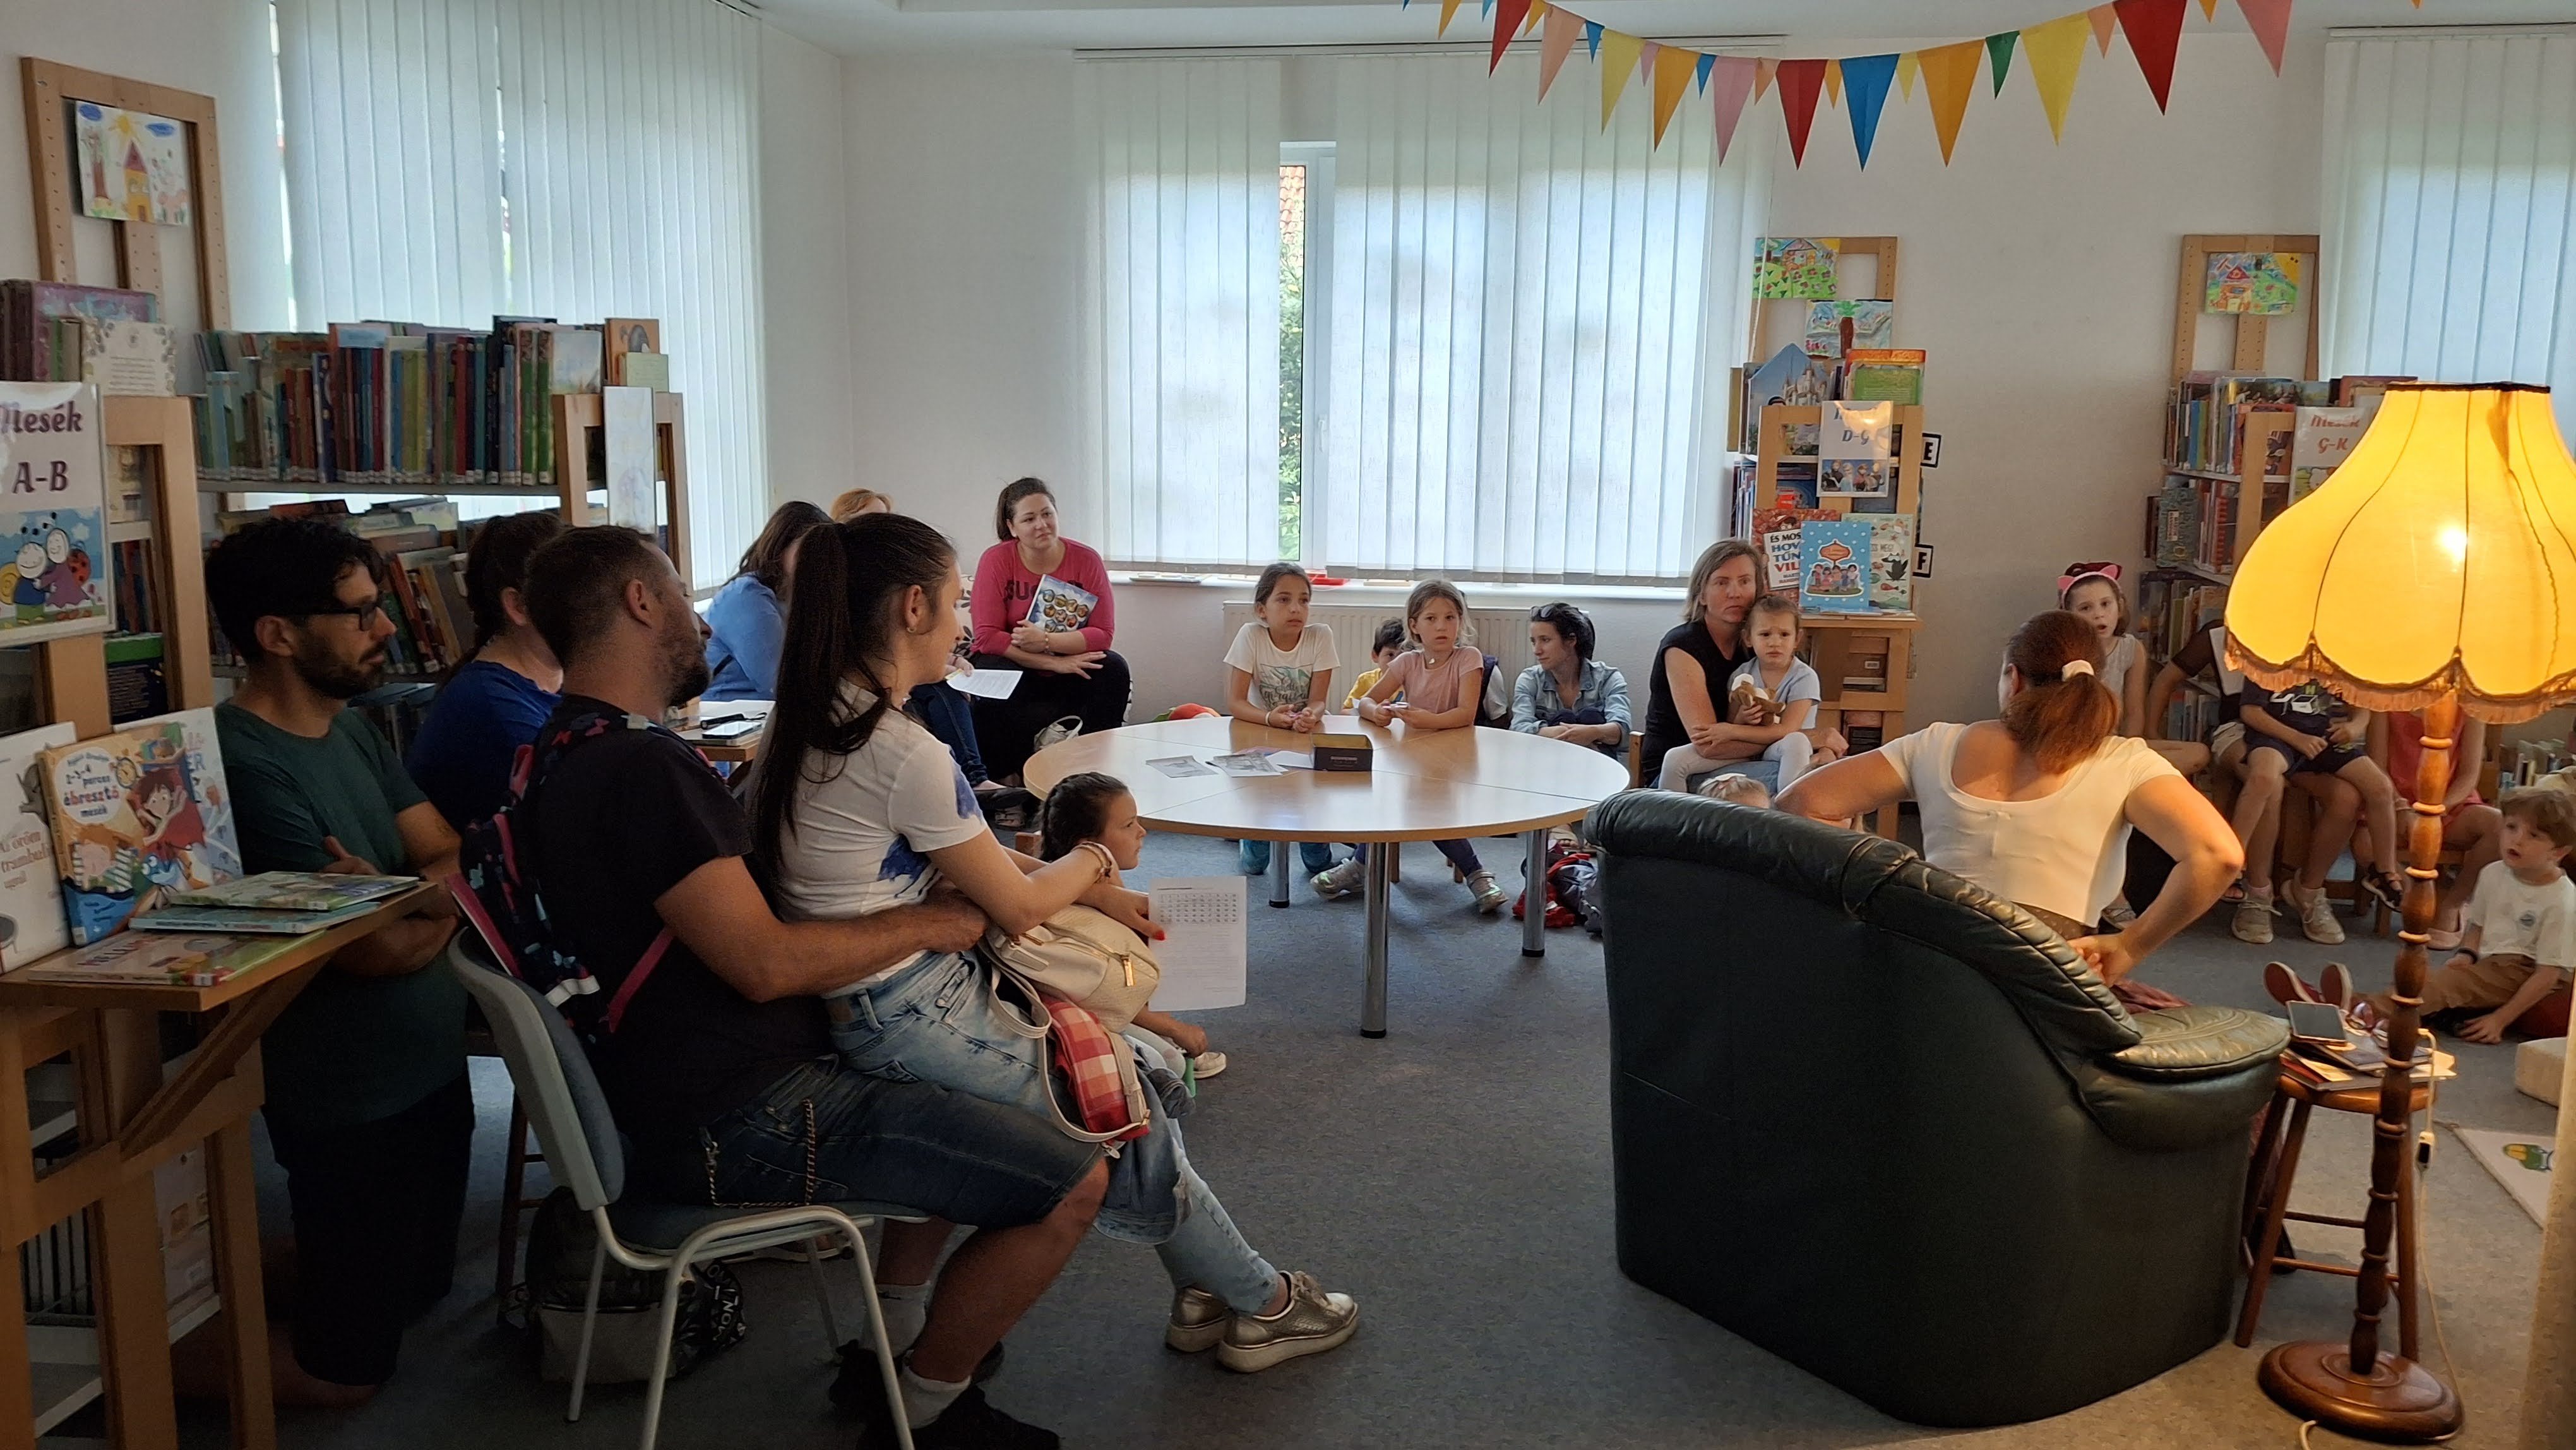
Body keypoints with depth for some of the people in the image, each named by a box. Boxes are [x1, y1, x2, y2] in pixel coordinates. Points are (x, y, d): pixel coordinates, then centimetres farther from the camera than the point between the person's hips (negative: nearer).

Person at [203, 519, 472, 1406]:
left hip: (431, 1063, 9)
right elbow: (379, 949, -25)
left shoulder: (351, 728, 6)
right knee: (344, 1369, 7)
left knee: (417, 1298, 24)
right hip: (355, 1096, -9)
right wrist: (431, 904, -5)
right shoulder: (246, 766, -24)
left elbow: (456, 859, 4)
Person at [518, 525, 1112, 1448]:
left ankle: (898, 1337, 28)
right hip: (740, 1125, -11)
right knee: (1071, 1184, -12)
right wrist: (928, 924, -14)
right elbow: (764, 963, -28)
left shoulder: (576, 750, 10)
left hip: (688, 1087, 11)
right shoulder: (639, 769, -24)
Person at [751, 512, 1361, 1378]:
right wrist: (1092, 862, 8)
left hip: (863, 1004, 9)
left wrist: (1082, 887, 7)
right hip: (909, 1026, -9)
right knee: (1129, 1115, 5)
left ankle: (1207, 1293, 19)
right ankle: (1263, 1306, 23)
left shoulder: (814, 721, 6)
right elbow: (1018, 907, -12)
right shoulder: (904, 753, -24)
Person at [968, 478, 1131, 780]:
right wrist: (1055, 663, -23)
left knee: (1114, 670, -24)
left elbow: (1104, 633, -12)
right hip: (1012, 666, -2)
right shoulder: (996, 560, -11)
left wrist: (1046, 641, -27)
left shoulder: (1087, 560, -8)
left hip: (1071, 668, 2)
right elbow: (988, 637, -17)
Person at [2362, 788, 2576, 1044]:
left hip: (2522, 969, -10)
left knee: (2453, 981, -35)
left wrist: (2500, 1020, -19)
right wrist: (2467, 955, -3)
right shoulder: (2493, 874, 5)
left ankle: (2381, 1010, -58)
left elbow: (2548, 974, -15)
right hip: (2488, 962, 10)